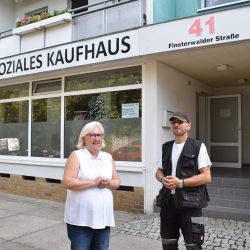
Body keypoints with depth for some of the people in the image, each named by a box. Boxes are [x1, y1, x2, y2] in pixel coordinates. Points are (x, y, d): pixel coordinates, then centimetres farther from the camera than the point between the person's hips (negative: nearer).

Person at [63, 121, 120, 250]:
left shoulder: (108, 157, 9)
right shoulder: (76, 155, -6)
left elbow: (116, 181, 13)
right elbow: (68, 182, -15)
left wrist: (108, 183, -10)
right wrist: (94, 182, -18)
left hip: (103, 218, 5)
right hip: (80, 219, -5)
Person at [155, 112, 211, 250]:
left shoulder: (198, 146, -6)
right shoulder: (166, 147, 10)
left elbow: (206, 177, -11)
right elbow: (159, 171, 17)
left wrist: (180, 182, -18)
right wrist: (163, 180, -6)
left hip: (189, 202, -5)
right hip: (168, 201, 5)